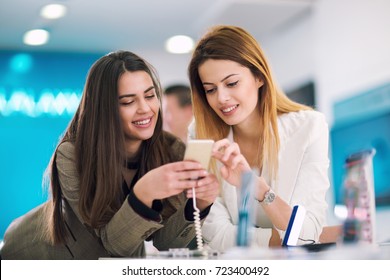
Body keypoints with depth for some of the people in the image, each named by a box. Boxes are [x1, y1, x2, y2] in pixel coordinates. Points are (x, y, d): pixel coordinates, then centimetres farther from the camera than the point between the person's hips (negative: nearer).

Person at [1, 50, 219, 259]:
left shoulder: (173, 151, -16)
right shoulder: (72, 156, -24)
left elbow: (164, 240, -16)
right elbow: (114, 241, -26)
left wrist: (198, 205, -34)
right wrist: (143, 193, -43)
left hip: (122, 261, 2)